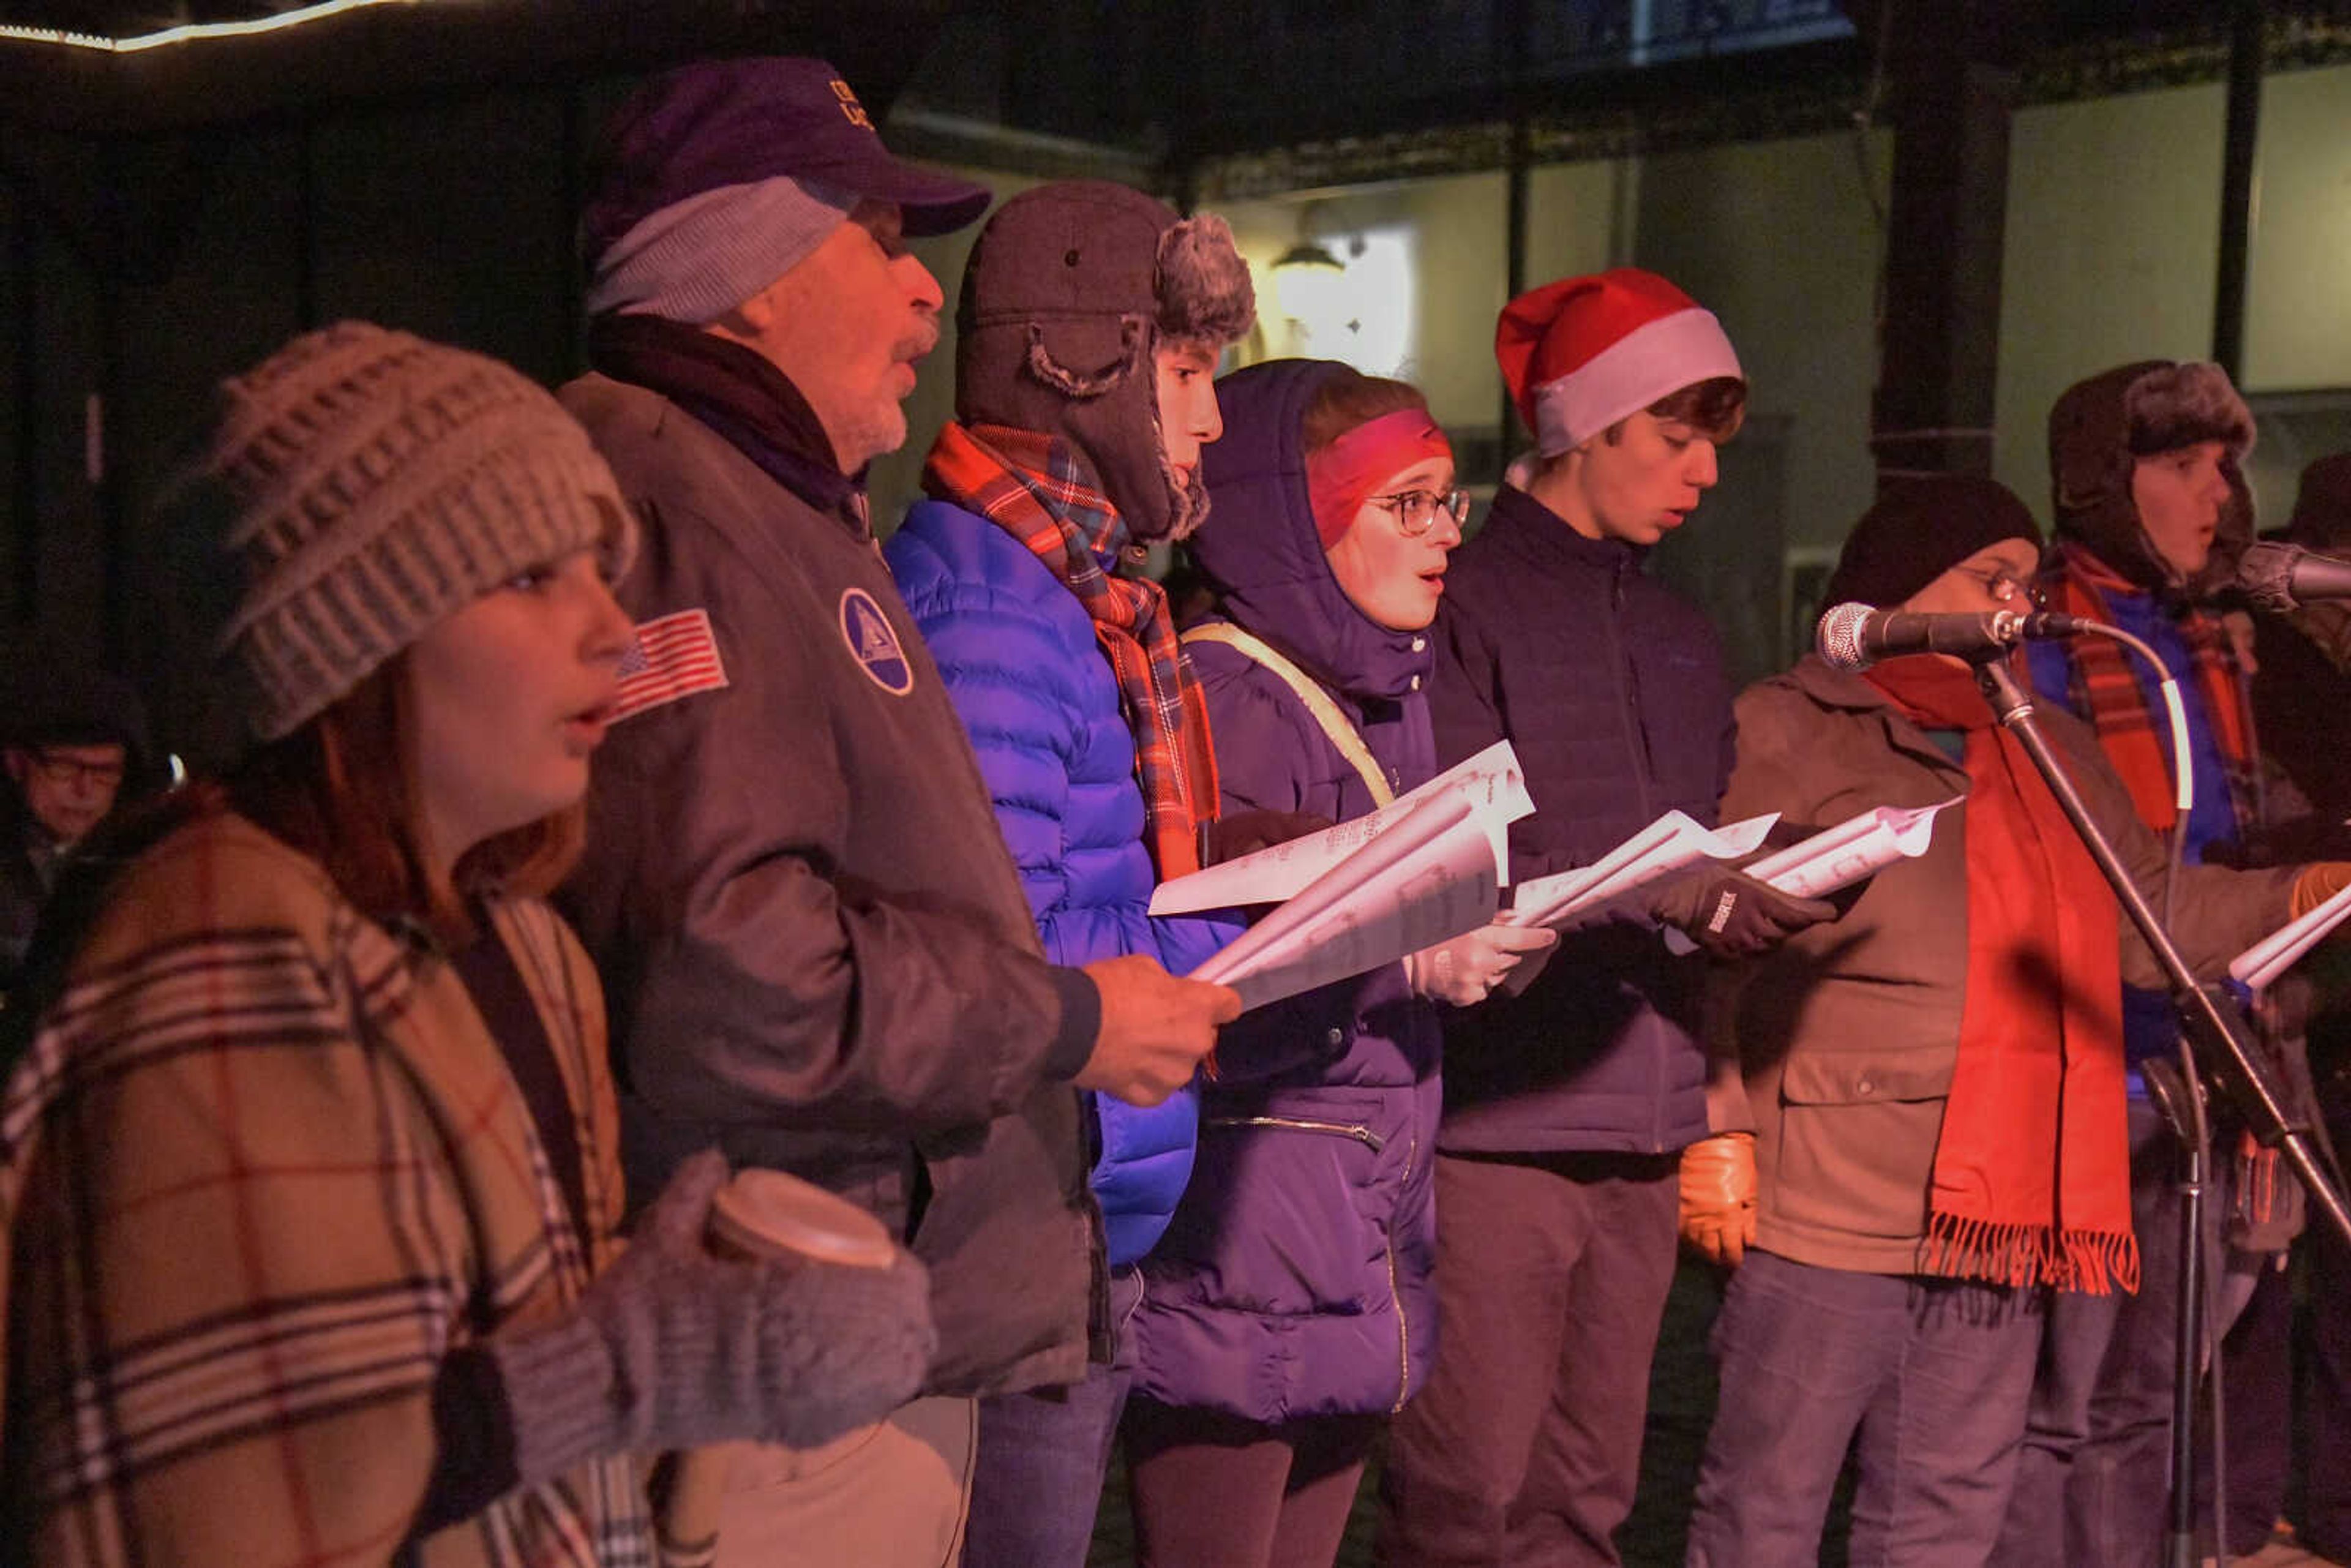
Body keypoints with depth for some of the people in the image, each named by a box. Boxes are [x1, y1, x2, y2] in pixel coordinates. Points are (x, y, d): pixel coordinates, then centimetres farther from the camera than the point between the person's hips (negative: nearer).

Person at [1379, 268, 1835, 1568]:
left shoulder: (1681, 640, 20)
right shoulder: (1463, 606, -5)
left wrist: (1762, 897, 0)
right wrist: (1660, 898, -21)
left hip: (1640, 1133, 7)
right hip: (1491, 1117, -7)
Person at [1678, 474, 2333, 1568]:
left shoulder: (2051, 751, 18)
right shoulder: (1788, 728, -4)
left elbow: (2153, 916, 16)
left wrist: (2314, 893, 3)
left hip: (1998, 1226, 7)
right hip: (1825, 1222, -7)